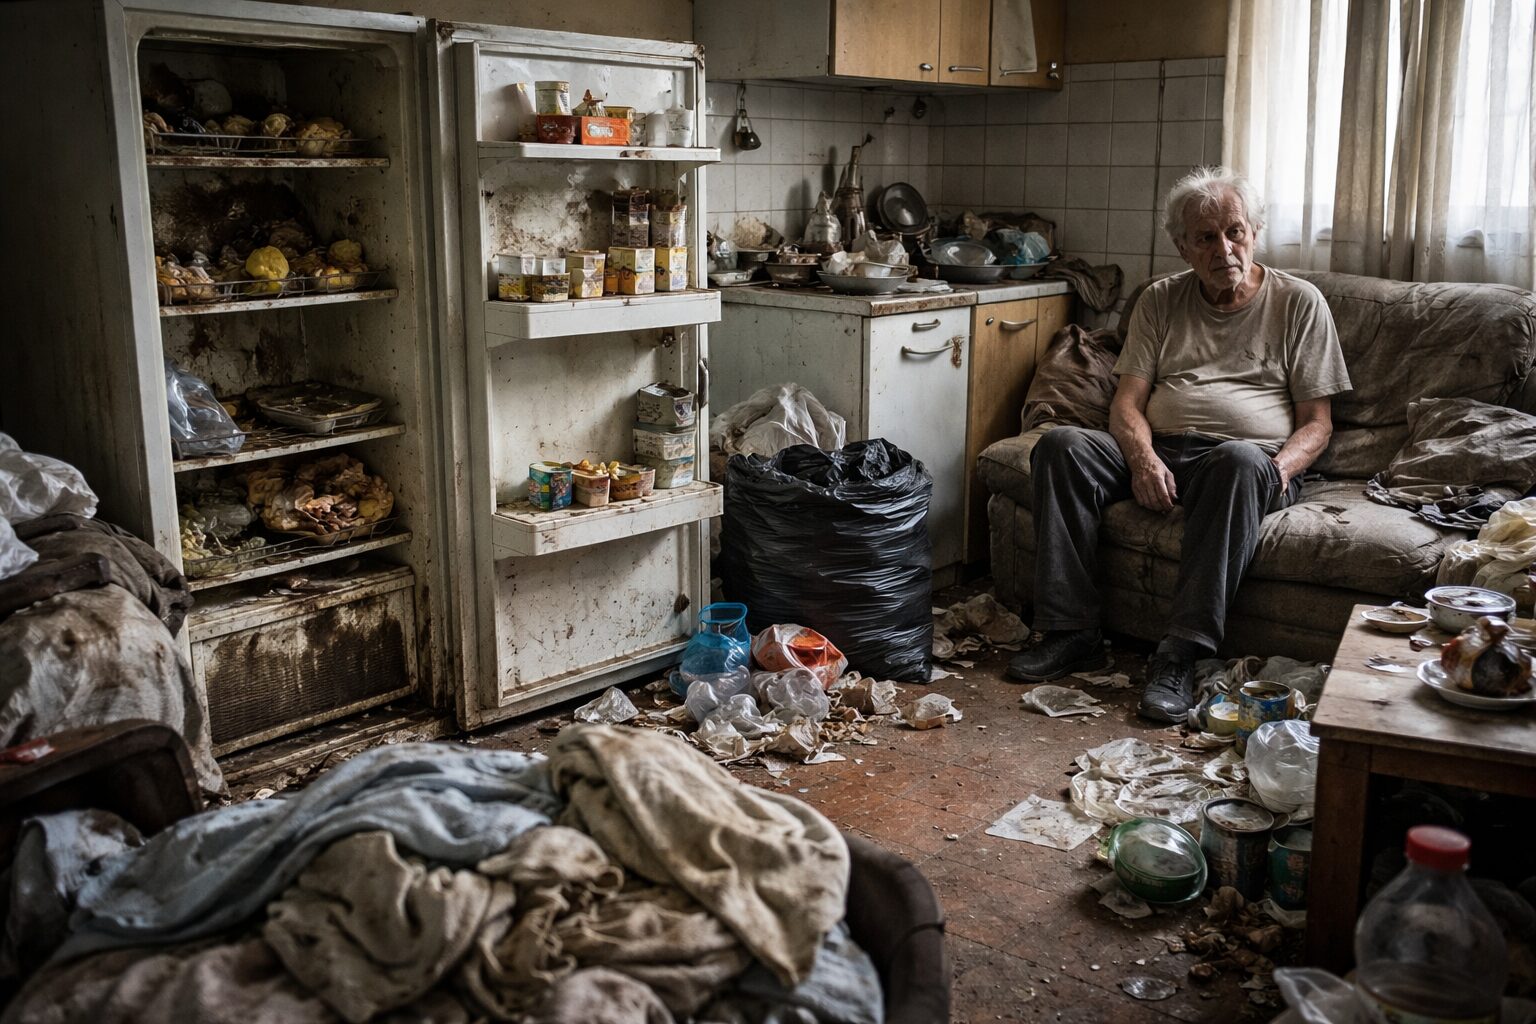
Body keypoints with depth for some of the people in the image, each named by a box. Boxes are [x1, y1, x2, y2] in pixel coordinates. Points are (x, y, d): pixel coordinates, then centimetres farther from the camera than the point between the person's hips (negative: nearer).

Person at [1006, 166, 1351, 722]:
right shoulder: (1161, 300, 17)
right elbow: (1128, 400, 7)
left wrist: (1278, 471, -16)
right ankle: (1071, 632, -24)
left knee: (1242, 460, -40)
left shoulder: (1298, 302, 10)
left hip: (1250, 459, -3)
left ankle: (1181, 654, -39)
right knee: (1061, 445, -24)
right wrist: (1143, 458, -16)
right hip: (1158, 453, 3)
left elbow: (1316, 422, 6)